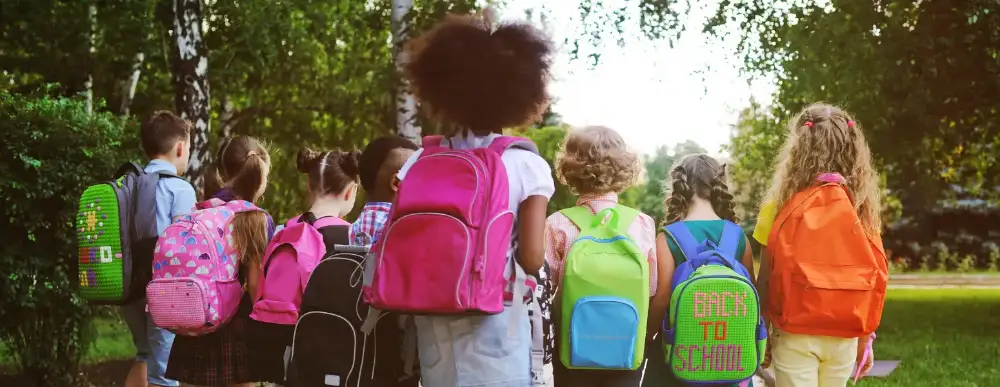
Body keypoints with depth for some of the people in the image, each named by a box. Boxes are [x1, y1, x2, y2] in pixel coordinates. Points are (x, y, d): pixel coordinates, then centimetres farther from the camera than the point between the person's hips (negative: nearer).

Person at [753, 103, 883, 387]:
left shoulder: (782, 205, -8)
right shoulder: (860, 207, 0)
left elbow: (766, 279, -6)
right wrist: (864, 339, 11)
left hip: (795, 333, -3)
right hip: (844, 335, 3)